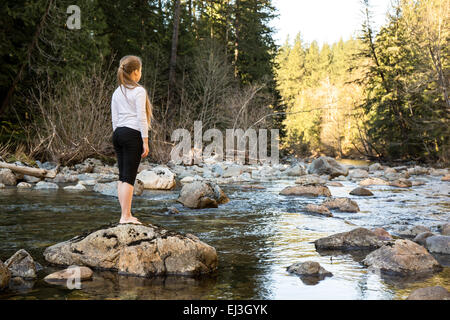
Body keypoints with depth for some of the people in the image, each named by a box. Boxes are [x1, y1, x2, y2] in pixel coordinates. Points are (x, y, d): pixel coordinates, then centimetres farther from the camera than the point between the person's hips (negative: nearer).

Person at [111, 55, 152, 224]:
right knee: (129, 177, -6)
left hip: (118, 134, 7)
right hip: (133, 134, -7)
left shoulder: (117, 92, 14)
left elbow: (114, 119, 14)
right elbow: (141, 118, -11)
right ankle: (125, 217, -6)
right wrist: (145, 142, -9)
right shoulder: (139, 91, -6)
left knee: (122, 176, 8)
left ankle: (127, 214, 14)